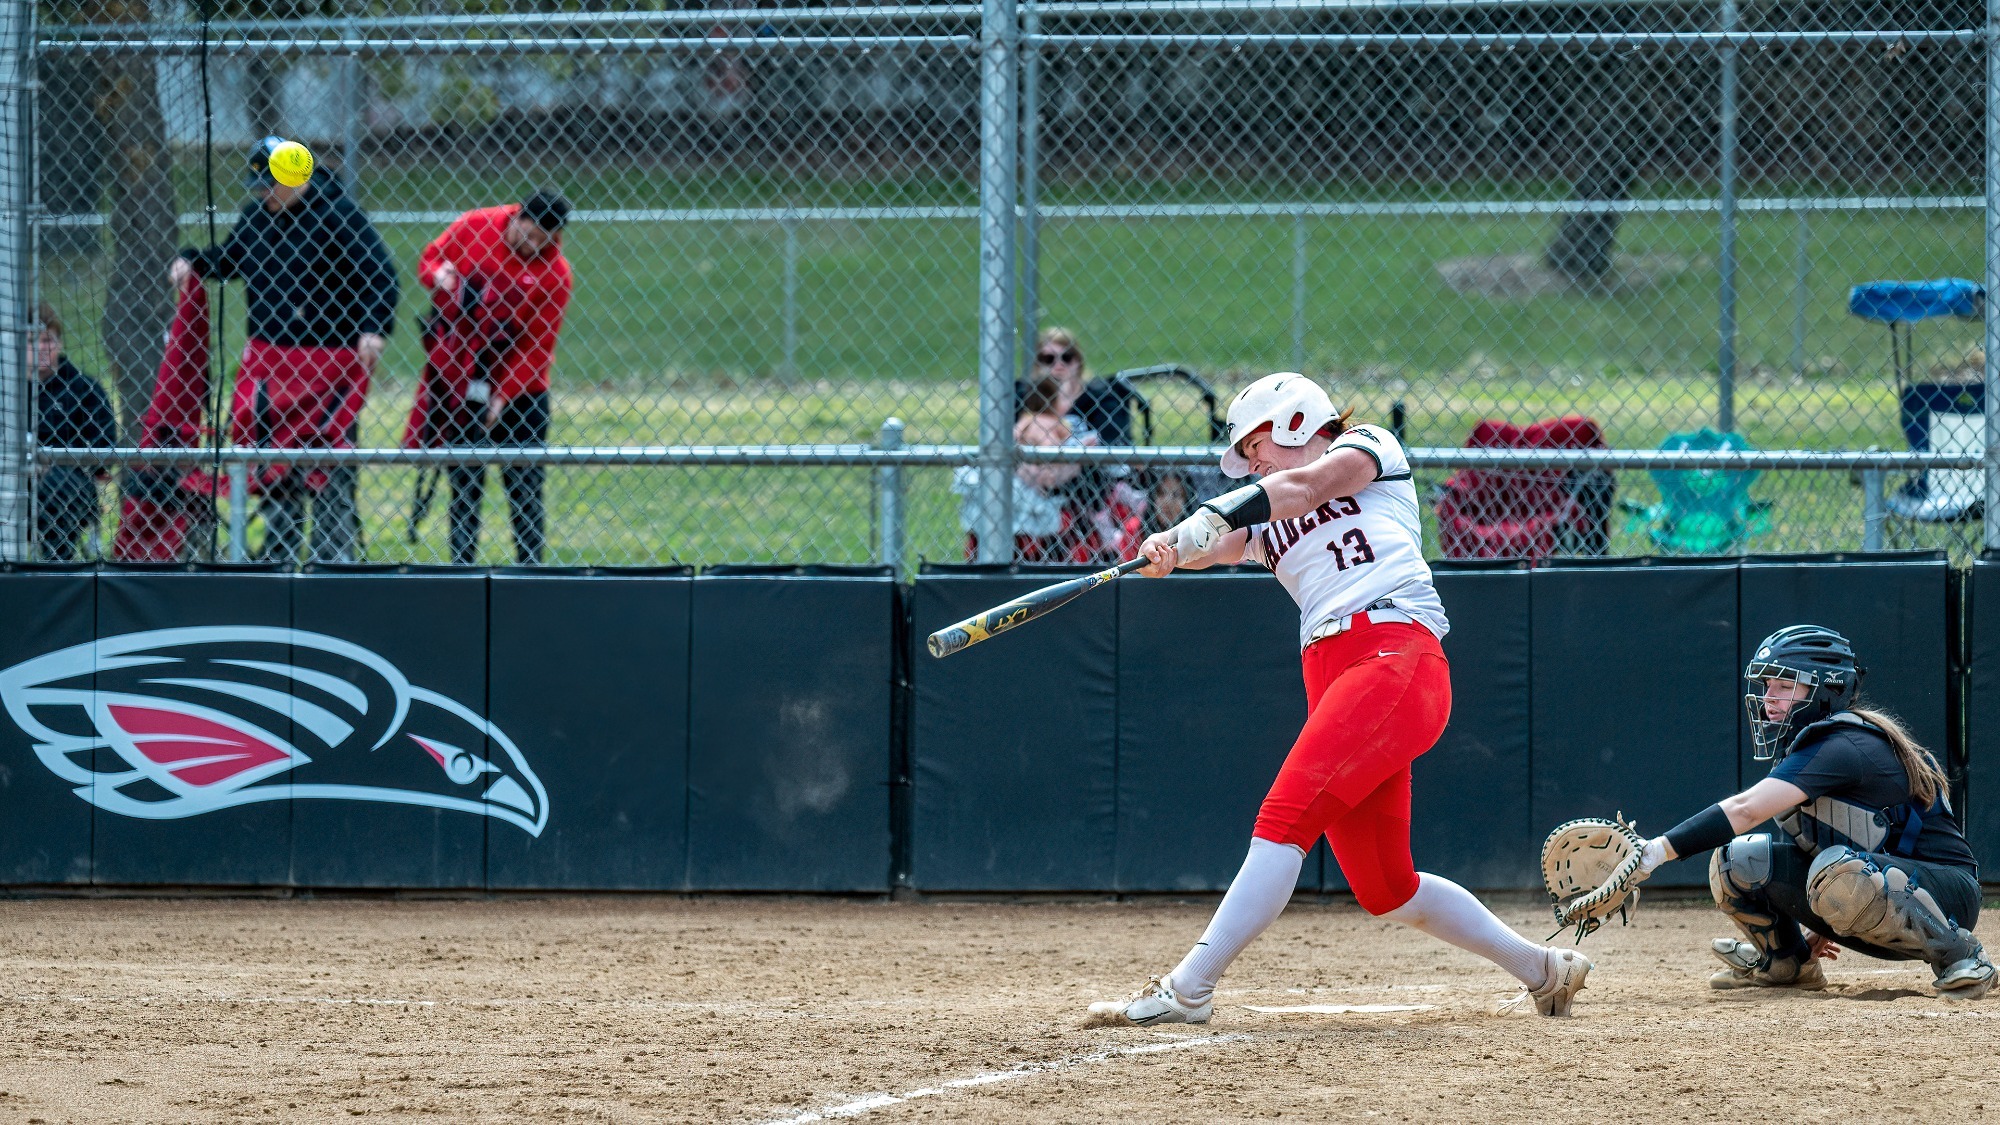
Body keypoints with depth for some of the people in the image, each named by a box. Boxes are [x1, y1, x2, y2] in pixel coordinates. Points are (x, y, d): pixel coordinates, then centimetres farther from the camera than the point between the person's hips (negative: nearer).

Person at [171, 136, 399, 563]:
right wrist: (191, 261, 8)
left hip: (325, 361, -6)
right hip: (266, 359, 6)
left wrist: (373, 327, -26)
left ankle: (334, 552, 0)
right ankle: (280, 548, 19)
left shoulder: (337, 216, -11)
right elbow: (228, 260, 26)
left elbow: (380, 276, -13)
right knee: (271, 451, 9)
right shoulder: (254, 216, 9)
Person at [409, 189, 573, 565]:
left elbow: (536, 345, -11)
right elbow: (430, 258, 8)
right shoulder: (474, 226, -7)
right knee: (464, 484, 5)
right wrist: (437, 273, -16)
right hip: (458, 383, 1)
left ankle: (531, 565, 6)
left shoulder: (554, 273, -12)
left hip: (517, 389, -1)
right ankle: (461, 565, 8)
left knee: (525, 485, 0)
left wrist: (504, 395, -17)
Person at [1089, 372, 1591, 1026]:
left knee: (1287, 816, -20)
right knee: (1384, 888, 6)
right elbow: (1218, 541, 6)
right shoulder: (1267, 523, 28)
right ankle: (1543, 971, 22)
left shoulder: (1371, 449, 13)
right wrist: (1171, 549, -17)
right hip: (1329, 674, 8)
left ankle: (1188, 989, -26)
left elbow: (1308, 486, -8)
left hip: (1396, 659, -8)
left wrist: (1216, 512, -21)